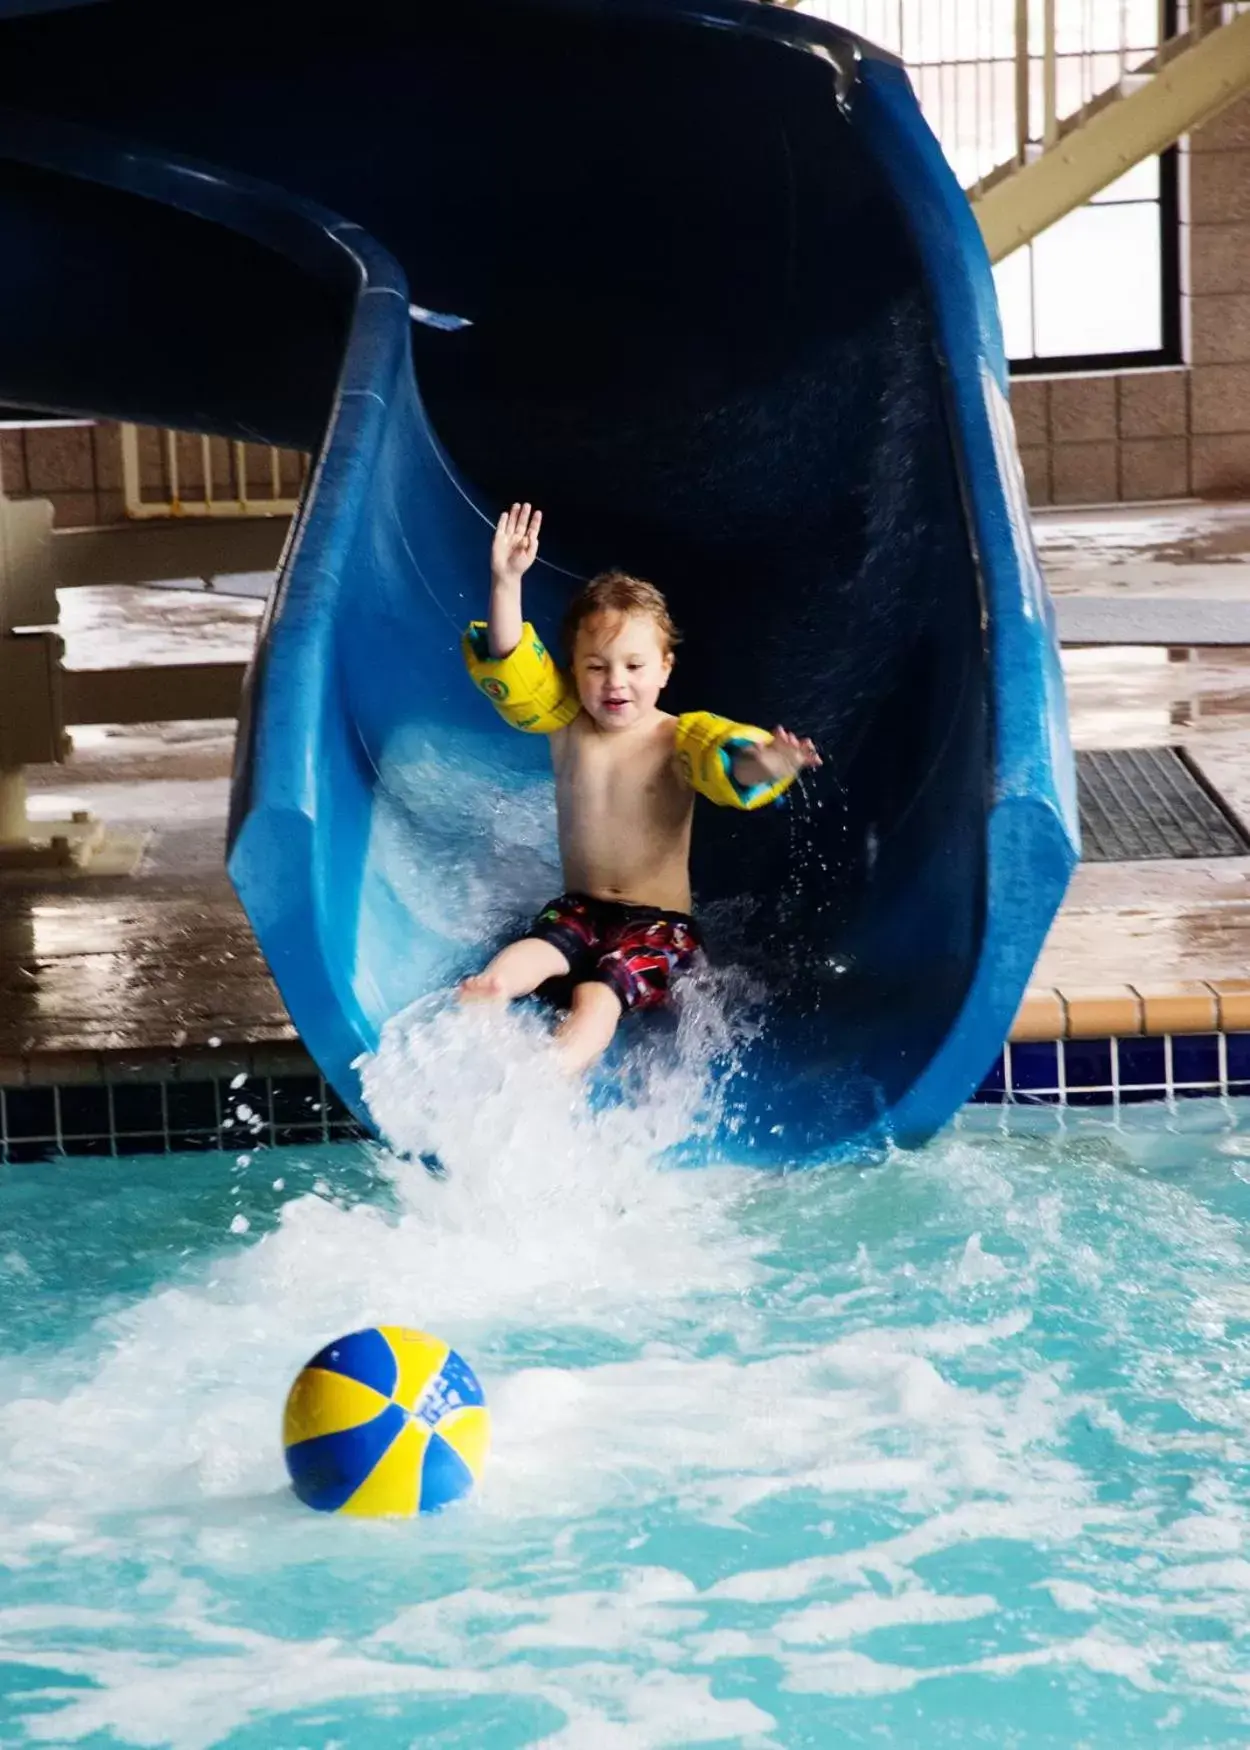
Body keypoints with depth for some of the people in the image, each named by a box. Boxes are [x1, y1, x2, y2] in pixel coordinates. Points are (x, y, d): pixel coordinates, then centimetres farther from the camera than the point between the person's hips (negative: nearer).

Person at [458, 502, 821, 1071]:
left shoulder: (678, 740, -9)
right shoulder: (565, 722, 3)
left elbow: (726, 760, -29)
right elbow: (508, 665, -5)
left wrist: (758, 764, -55)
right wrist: (507, 582, -20)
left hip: (657, 920, -4)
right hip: (578, 910, 4)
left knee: (597, 998, -32)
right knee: (499, 975, -24)